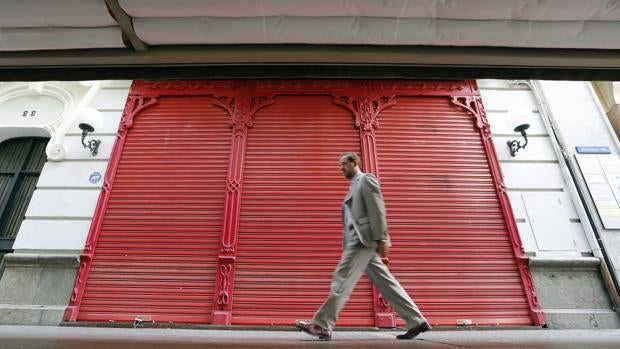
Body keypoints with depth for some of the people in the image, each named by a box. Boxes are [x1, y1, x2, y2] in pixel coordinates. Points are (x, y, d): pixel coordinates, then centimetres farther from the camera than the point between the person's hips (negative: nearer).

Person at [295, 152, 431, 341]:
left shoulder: (366, 179, -1)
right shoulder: (354, 185, 25)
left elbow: (377, 210, -12)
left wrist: (381, 239, -19)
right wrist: (347, 245, 18)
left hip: (364, 239, -9)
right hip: (358, 239, 9)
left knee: (342, 280, -10)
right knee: (385, 283, 7)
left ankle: (322, 325, -6)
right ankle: (416, 321, 12)